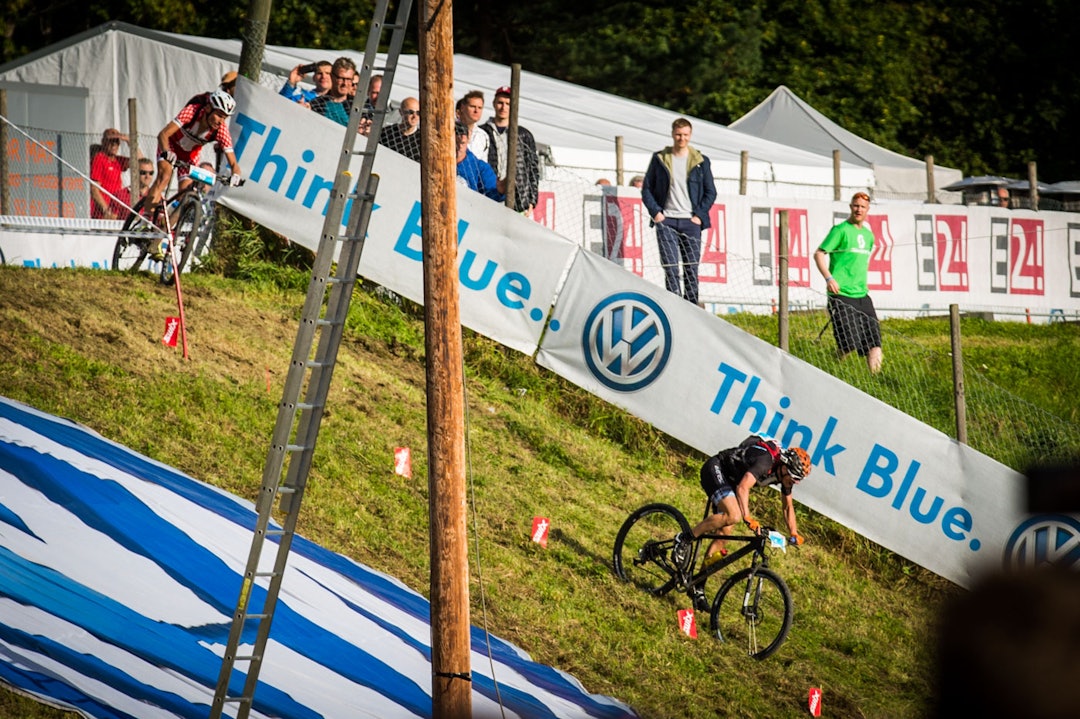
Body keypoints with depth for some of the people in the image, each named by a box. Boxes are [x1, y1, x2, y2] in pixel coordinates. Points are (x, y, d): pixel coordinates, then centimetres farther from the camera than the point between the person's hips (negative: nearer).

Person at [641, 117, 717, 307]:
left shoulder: (701, 161, 8)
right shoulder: (659, 158, 7)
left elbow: (710, 192, 9)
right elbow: (647, 189, 10)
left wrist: (699, 215, -3)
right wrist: (655, 212, -3)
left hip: (690, 222, 1)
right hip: (666, 221, -1)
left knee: (691, 267, 1)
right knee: (670, 267, -8)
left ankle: (691, 304, 8)